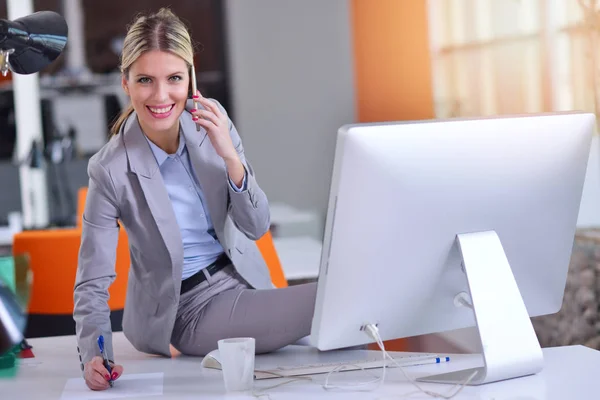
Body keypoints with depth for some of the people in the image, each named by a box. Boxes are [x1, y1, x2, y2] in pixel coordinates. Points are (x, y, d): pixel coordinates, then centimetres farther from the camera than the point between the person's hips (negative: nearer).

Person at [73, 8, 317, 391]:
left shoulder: (212, 120, -6)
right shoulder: (111, 171, -18)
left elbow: (256, 226, -4)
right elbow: (93, 284, -14)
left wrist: (230, 156, -21)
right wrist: (94, 356, -32)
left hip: (242, 281, 6)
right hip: (190, 311, -6)